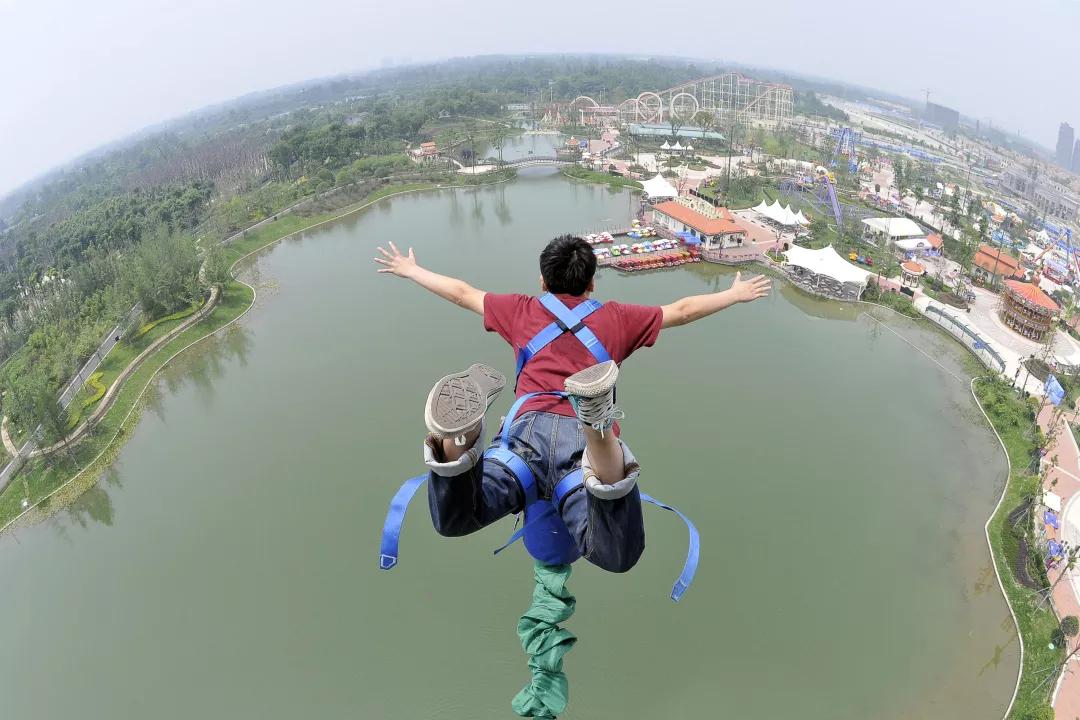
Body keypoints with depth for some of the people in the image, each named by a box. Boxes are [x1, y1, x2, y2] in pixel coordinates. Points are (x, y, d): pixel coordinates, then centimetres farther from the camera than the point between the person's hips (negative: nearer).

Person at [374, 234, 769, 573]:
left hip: (530, 429, 1)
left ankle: (461, 434, -36)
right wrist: (735, 294, 51)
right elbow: (682, 311, 34)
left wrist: (409, 269, 55)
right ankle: (599, 431, -50)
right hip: (581, 438, -1)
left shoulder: (523, 311, 28)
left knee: (452, 520, -6)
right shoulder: (615, 317, 27)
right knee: (616, 554, -23)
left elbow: (461, 292, 38)